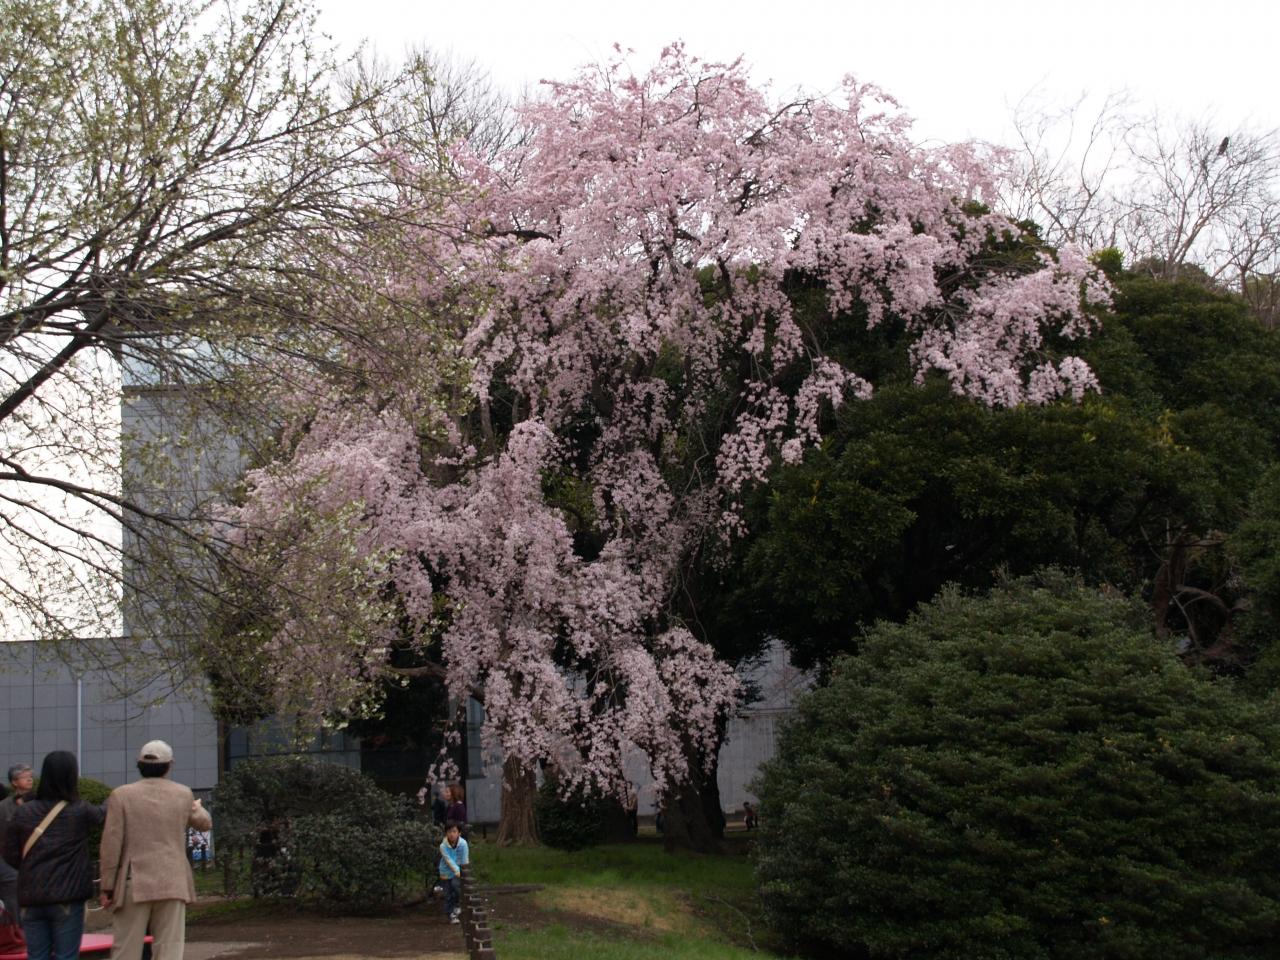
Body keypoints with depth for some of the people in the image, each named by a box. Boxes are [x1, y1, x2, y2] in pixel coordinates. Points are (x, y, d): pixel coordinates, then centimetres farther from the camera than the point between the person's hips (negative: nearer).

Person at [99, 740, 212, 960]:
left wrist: (107, 887, 2)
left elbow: (111, 844, -4)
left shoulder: (121, 795, -2)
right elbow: (204, 823, 22)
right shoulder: (183, 795, 3)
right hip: (172, 884, 1)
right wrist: (198, 808, 43)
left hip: (134, 885, -1)